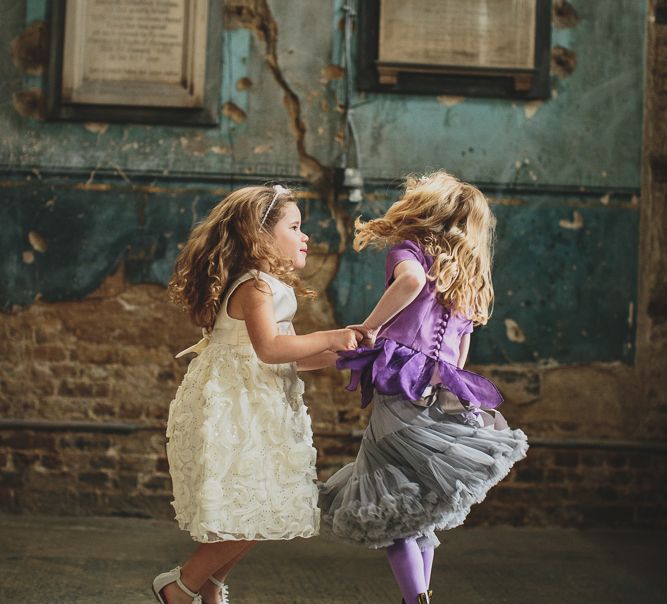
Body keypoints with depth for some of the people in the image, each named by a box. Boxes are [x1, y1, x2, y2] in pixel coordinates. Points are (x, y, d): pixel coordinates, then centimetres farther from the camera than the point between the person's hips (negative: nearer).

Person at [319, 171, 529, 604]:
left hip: (403, 393, -7)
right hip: (446, 400, 7)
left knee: (391, 512, -4)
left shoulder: (409, 249, 3)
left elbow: (412, 278, -22)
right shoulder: (470, 283, 23)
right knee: (420, 513, 17)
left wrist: (371, 325, -12)